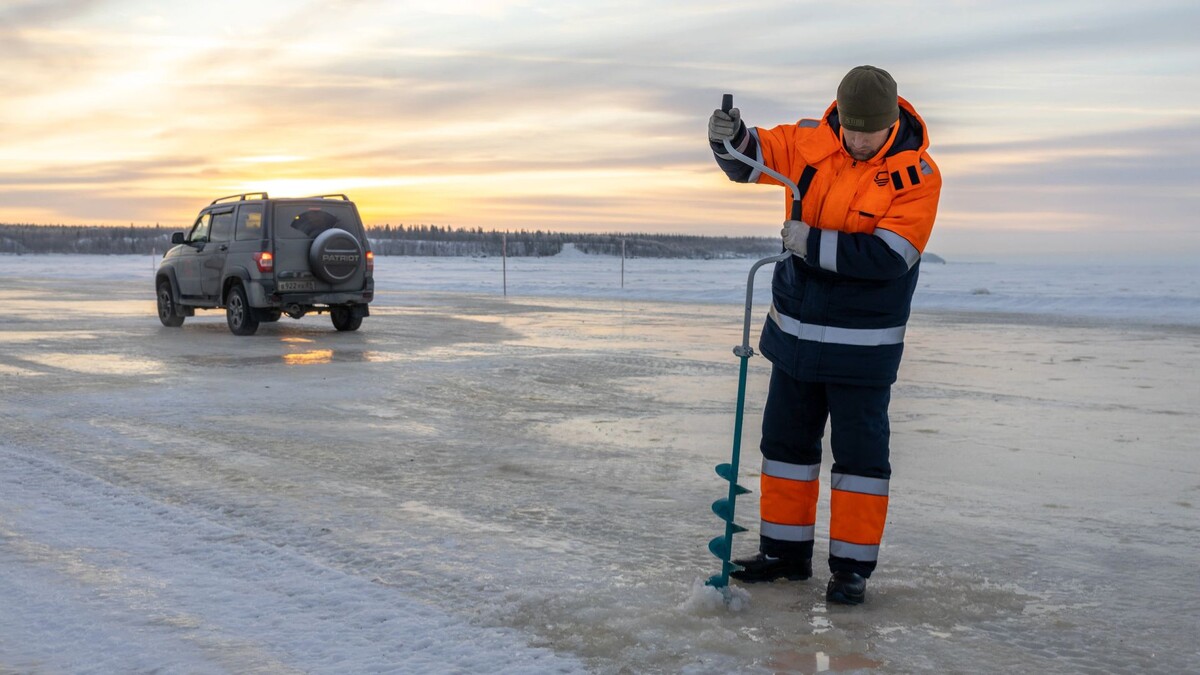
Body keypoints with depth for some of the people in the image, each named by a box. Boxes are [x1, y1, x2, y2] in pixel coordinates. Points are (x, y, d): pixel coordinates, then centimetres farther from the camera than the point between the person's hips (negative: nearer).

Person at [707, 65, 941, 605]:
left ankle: (852, 565, 14)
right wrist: (729, 135, -19)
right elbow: (751, 159, 3)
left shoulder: (917, 175, -14)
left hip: (863, 343, -5)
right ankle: (785, 550, 27)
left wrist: (812, 242, -23)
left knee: (859, 452, 2)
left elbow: (889, 257, -23)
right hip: (795, 331, 5)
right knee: (785, 439, 13)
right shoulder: (810, 142, -2)